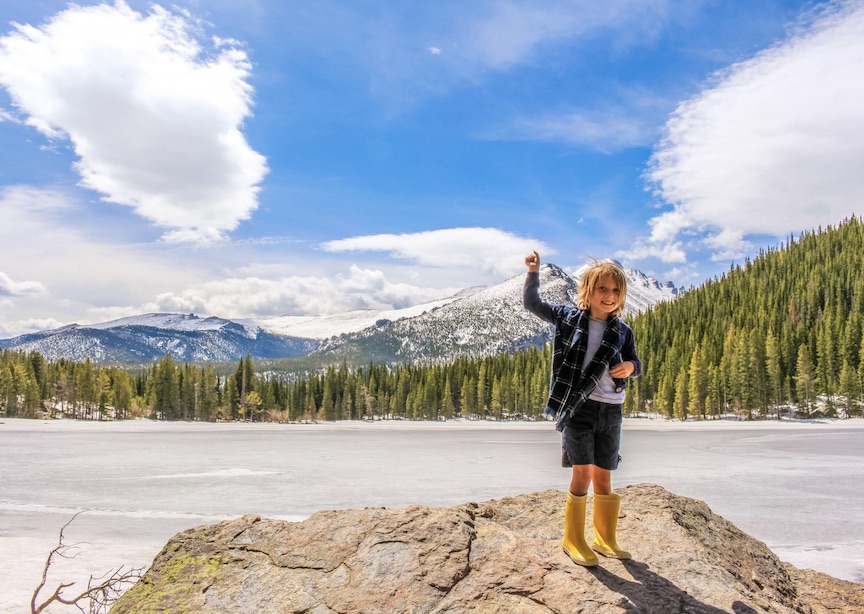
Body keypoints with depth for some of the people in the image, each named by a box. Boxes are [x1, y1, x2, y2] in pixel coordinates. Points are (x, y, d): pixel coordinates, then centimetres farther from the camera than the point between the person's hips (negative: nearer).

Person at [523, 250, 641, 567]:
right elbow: (532, 303, 4)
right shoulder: (568, 317, -1)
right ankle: (573, 539, 10)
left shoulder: (622, 331, 6)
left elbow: (635, 362, 17)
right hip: (576, 407, -3)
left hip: (610, 410, 3)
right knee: (582, 472, -7)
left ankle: (605, 539, 28)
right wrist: (533, 272, -10)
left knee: (603, 477, 11)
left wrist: (629, 367, -7)